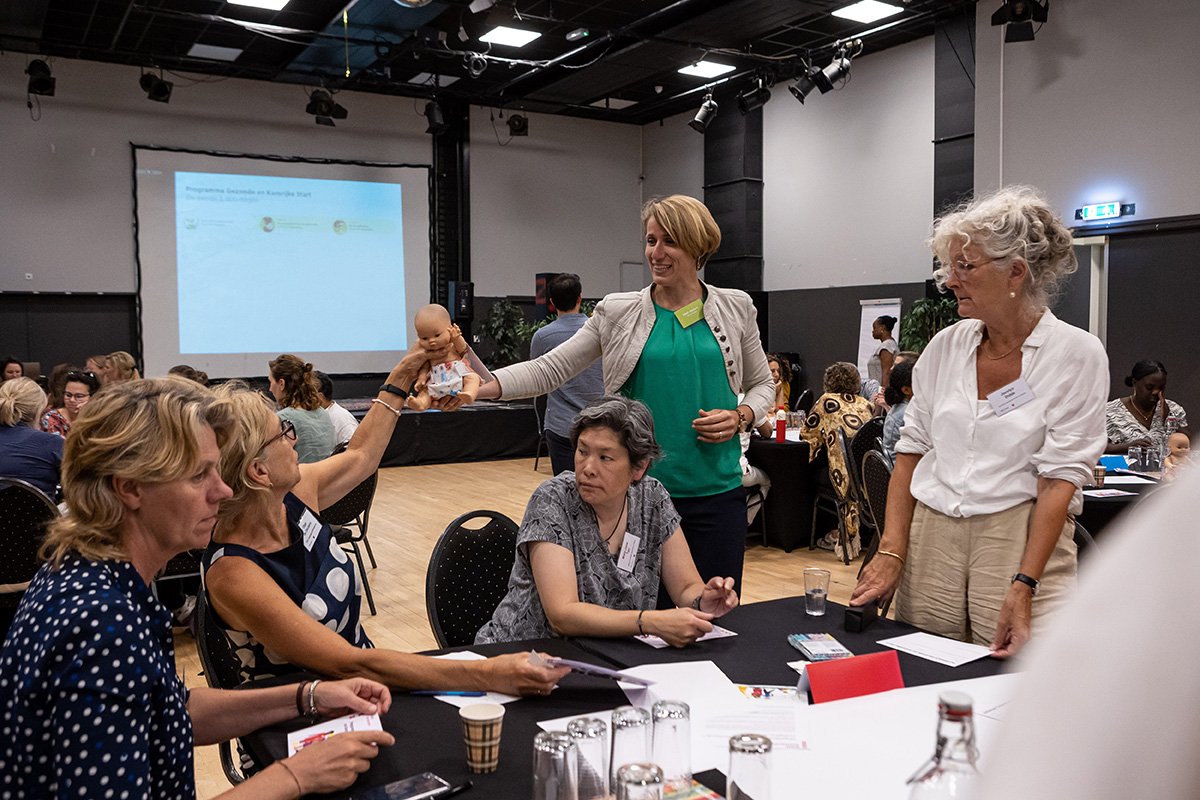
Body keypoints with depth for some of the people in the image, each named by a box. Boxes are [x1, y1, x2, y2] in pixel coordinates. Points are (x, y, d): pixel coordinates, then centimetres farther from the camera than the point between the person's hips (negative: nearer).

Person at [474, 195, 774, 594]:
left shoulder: (735, 308, 5)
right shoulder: (618, 312, 1)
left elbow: (763, 384, 15)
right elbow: (550, 368, -3)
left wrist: (740, 417, -7)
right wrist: (479, 386, -18)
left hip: (716, 491, 1)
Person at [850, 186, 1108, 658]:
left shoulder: (1077, 353, -6)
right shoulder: (946, 345, 6)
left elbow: (1061, 477, -11)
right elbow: (911, 449, 8)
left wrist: (1023, 587, -18)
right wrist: (891, 552, -2)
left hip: (1021, 538, -3)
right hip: (930, 535, 4)